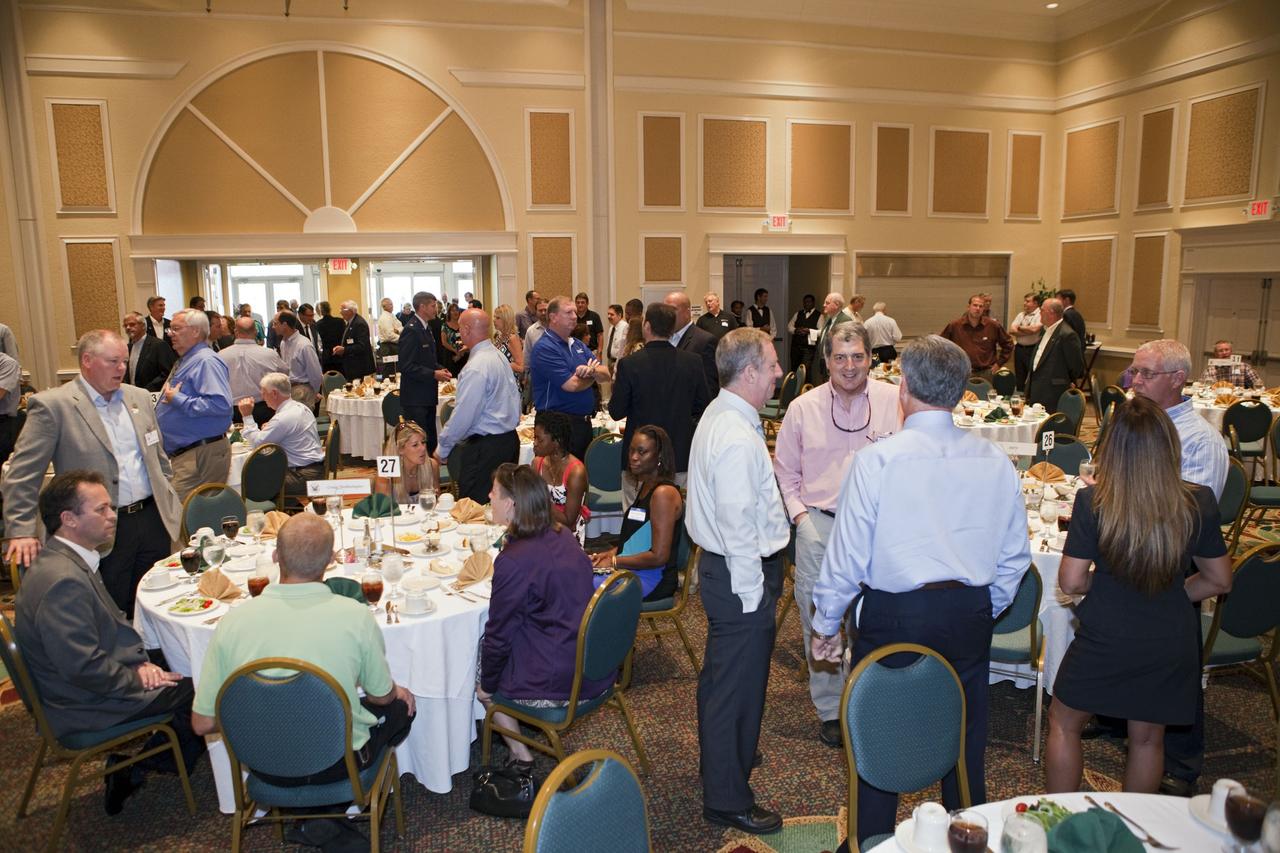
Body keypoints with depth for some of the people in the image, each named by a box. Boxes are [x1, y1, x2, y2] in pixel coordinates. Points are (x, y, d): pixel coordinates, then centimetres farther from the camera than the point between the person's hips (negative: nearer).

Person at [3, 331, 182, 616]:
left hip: (154, 519, 5)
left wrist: (170, 502, 15)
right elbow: (22, 473, -10)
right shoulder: (51, 405, -9)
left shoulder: (139, 397, 9)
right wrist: (21, 531, -15)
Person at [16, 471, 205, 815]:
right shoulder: (63, 580, -29)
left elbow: (112, 627, 13)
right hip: (85, 707, -10)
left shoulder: (69, 559, 4)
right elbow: (84, 667, -30)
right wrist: (138, 679, -15)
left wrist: (141, 661, -1)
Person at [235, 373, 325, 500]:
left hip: (305, 475, -10)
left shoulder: (284, 417, -18)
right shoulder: (300, 407, 12)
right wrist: (269, 429, 6)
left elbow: (257, 442, -11)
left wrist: (247, 416, -4)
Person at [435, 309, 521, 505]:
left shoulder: (476, 367, -18)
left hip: (485, 446, -9)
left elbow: (463, 416, -19)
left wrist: (442, 449, -7)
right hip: (510, 439, 10)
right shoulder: (499, 356, 11)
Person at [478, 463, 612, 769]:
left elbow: (499, 636, -13)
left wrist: (486, 685, 3)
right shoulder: (562, 536, 0)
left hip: (559, 686, -7)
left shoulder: (514, 561, -23)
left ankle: (519, 754, 20)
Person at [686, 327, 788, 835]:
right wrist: (752, 594, -19)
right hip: (742, 573, -11)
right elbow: (739, 526, -26)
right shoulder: (738, 438, -26)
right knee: (738, 686, 3)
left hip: (720, 565, 11)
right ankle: (727, 799, 19)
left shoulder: (719, 415, 8)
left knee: (720, 676, 27)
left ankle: (723, 756, 49)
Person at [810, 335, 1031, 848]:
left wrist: (826, 625, 2)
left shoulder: (878, 460, -14)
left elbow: (847, 555, -11)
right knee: (966, 737, 20)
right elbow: (1015, 556, 7)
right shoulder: (995, 461, -1)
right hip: (970, 616, 4)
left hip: (893, 616, -4)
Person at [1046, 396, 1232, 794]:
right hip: (1170, 642, 3)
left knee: (1063, 723, 18)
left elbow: (1070, 582, -16)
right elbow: (1219, 580, 1)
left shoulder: (1092, 501, -20)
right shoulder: (1199, 503, -10)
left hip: (1104, 641, -3)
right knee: (1147, 737, 21)